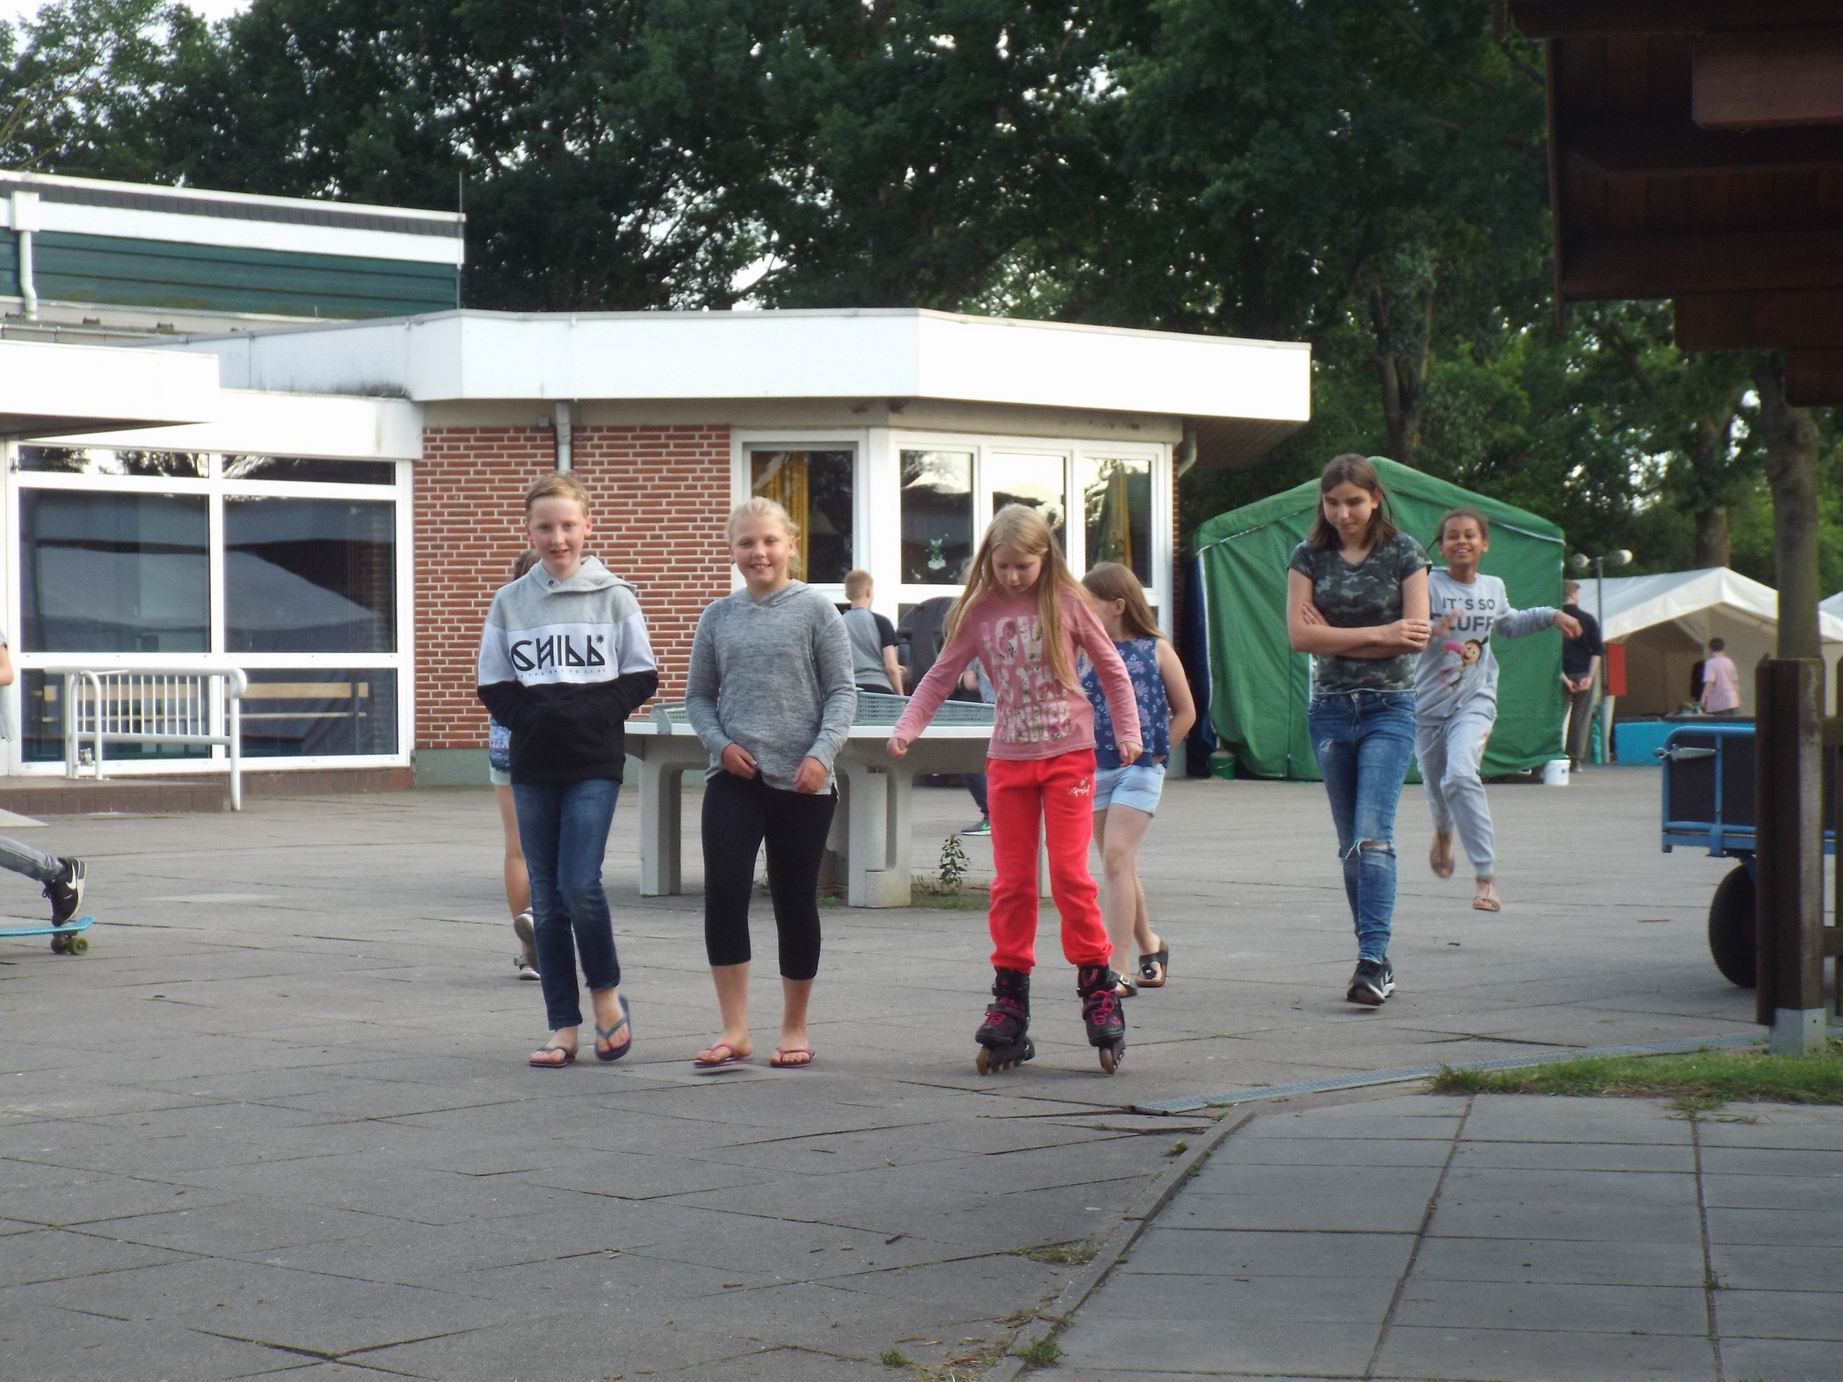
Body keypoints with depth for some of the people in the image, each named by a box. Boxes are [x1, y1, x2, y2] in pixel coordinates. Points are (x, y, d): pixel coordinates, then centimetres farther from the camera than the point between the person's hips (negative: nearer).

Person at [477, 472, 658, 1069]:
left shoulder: (613, 595, 1)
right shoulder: (510, 601, 7)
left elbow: (641, 678, 1)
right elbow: (494, 685, 8)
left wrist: (589, 712, -12)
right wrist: (532, 717, -9)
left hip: (594, 762, -3)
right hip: (533, 765, 3)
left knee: (580, 885, -15)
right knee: (546, 898, 5)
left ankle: (606, 993, 10)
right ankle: (563, 1027, 11)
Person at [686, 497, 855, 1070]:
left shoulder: (815, 609, -1)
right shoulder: (719, 616, 7)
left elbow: (842, 691, -2)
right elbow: (698, 696, 13)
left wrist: (822, 753, -16)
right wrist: (721, 744, -5)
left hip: (802, 782, -2)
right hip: (735, 779, 2)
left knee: (795, 903, 7)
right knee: (724, 894, -12)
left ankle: (794, 1029, 21)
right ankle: (735, 1030, -6)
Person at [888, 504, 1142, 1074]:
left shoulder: (1065, 601, -2)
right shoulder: (979, 613, 1)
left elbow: (1112, 669, 6)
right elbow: (941, 676, 6)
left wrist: (1127, 731, -1)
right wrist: (906, 728, -7)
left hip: (1068, 754, -2)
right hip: (1007, 759, 2)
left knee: (1070, 873, -8)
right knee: (1011, 882, 3)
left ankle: (1098, 987, 1)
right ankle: (1010, 996, 9)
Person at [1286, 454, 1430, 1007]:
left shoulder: (1402, 552, 0)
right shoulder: (1309, 556, 5)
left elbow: (1417, 634, -9)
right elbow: (1299, 634, -6)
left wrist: (1336, 639, -9)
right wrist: (1378, 635, -11)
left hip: (1388, 707, -3)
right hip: (1329, 708, 3)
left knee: (1373, 834, -16)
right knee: (1350, 842, 7)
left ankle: (1372, 960, -21)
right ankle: (1377, 958, 15)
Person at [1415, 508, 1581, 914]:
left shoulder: (1494, 588, 9)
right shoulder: (1429, 586, -7)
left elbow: (1509, 625, 31)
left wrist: (1552, 615, 24)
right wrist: (1435, 631, -33)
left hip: (1474, 701, 0)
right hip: (1428, 701, 0)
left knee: (1461, 775, -25)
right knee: (1436, 785, 12)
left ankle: (1486, 876, -23)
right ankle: (1443, 831, 53)